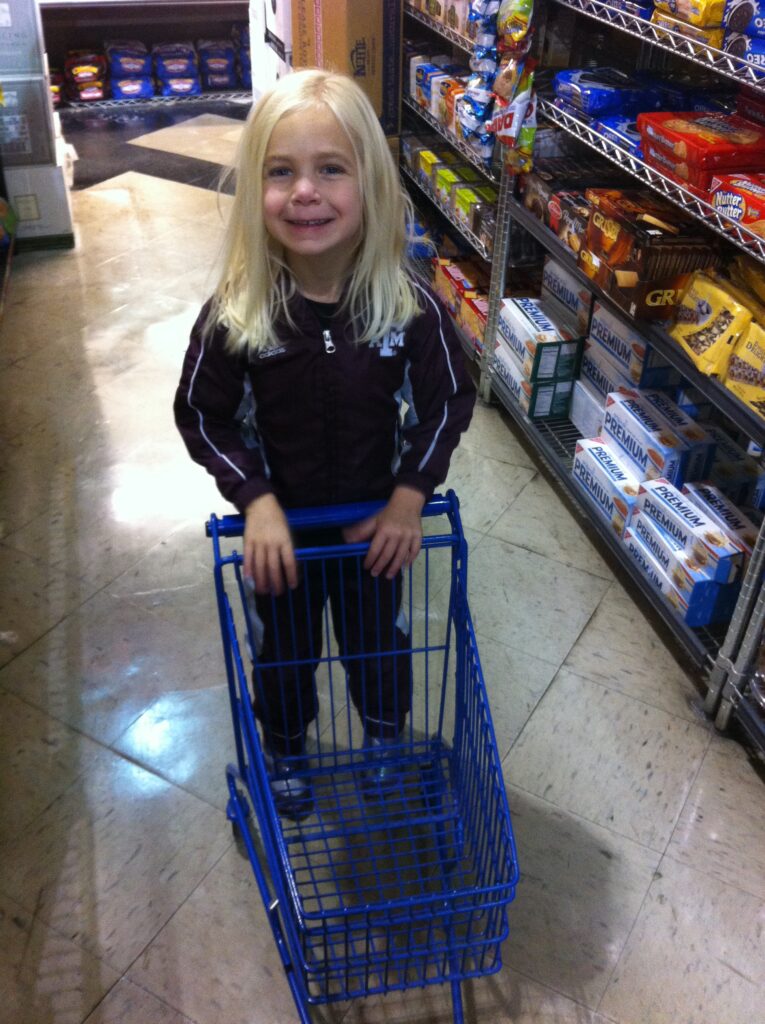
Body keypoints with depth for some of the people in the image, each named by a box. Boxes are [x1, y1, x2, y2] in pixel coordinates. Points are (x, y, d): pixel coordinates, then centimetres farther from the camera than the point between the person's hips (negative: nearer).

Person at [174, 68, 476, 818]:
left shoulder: (408, 304, -20)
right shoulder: (235, 315, -22)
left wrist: (410, 495, -14)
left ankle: (386, 738, 55)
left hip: (376, 520, 1)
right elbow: (202, 415, -10)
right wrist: (257, 500, -20)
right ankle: (283, 752, 52)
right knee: (284, 649, 23)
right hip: (280, 526, 0)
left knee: (377, 640, 24)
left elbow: (450, 400, -7)